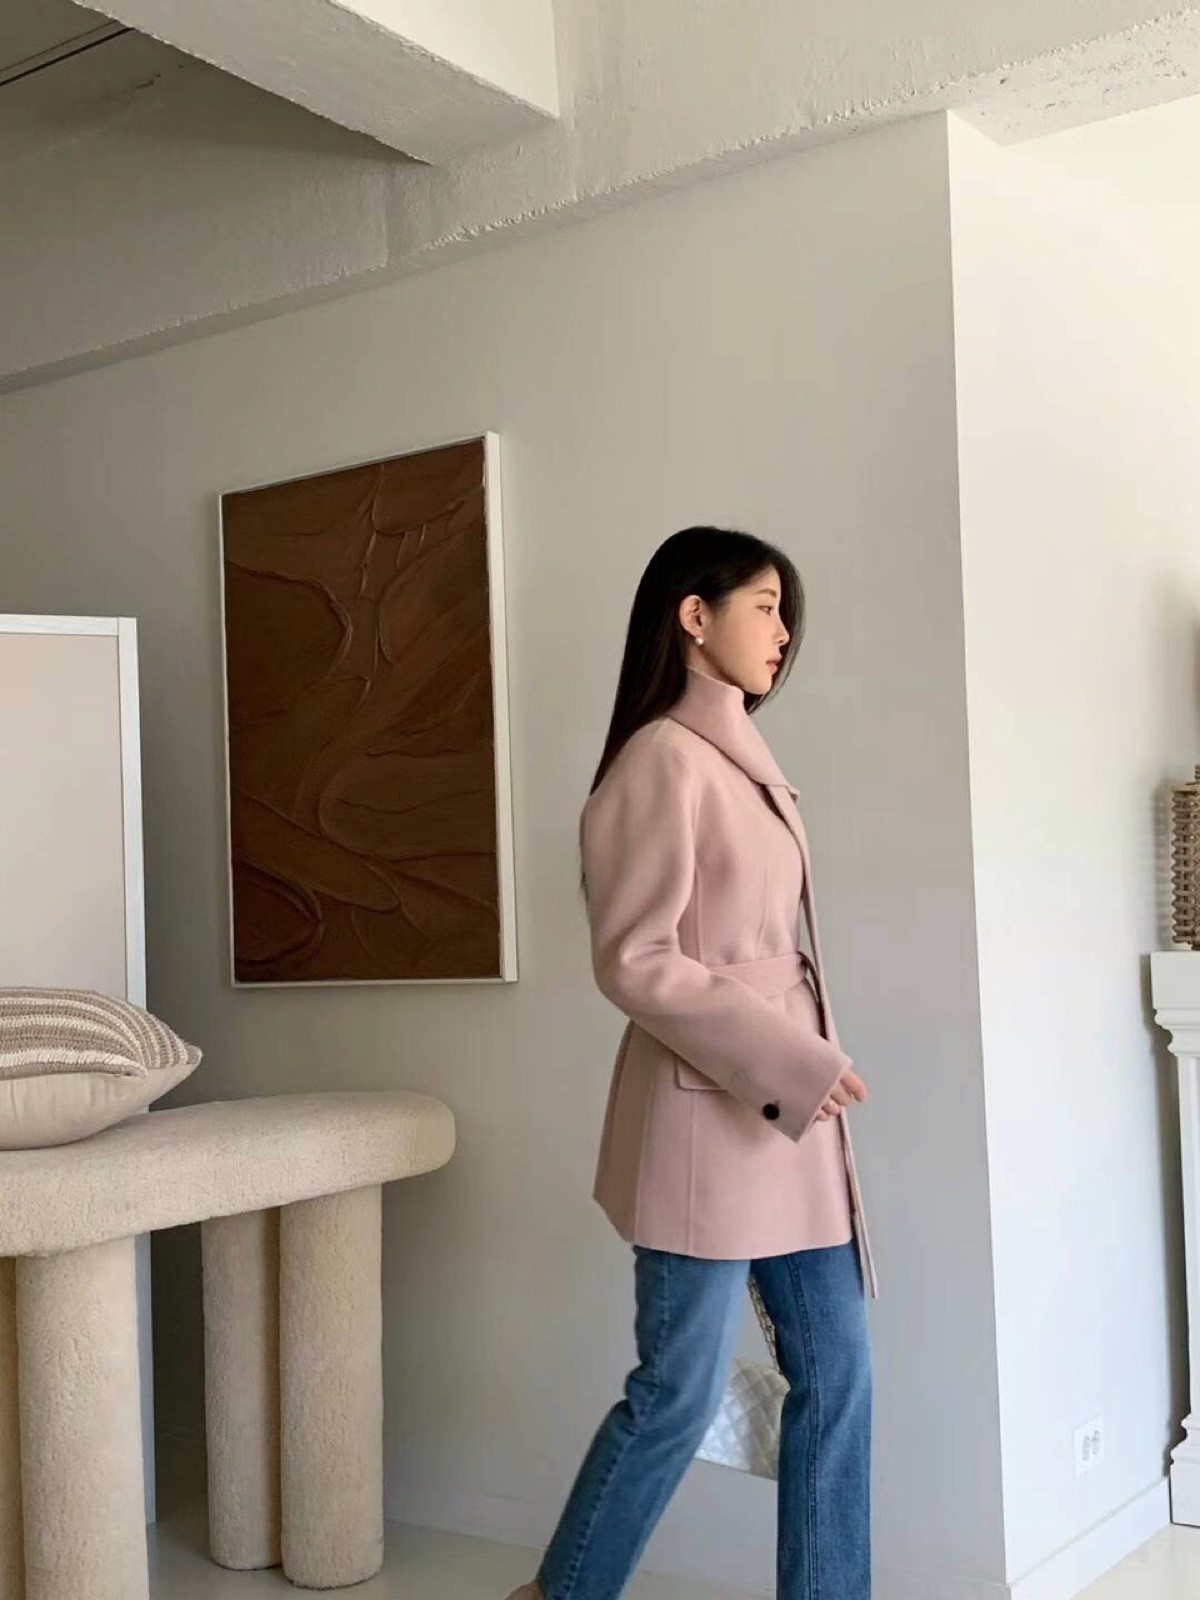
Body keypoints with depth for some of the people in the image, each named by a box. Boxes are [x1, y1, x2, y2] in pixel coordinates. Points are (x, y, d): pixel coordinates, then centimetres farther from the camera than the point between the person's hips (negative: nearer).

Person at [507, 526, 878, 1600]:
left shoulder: (745, 759, 13)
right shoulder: (663, 759, -13)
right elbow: (635, 961, -17)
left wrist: (808, 1068, 13)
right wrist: (791, 1061, -18)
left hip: (789, 1114, 9)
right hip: (709, 1112, -8)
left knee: (836, 1372, 11)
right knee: (680, 1391, 2)